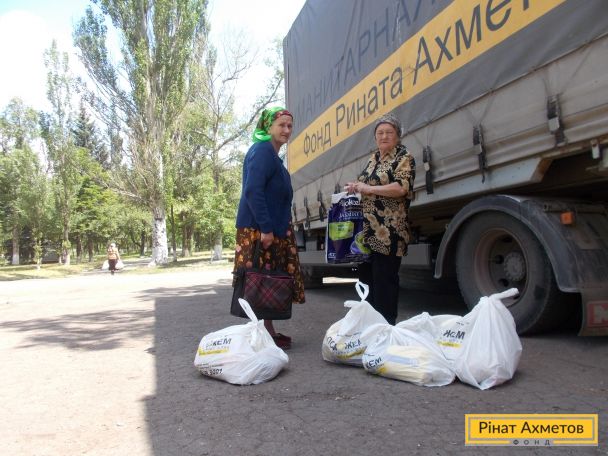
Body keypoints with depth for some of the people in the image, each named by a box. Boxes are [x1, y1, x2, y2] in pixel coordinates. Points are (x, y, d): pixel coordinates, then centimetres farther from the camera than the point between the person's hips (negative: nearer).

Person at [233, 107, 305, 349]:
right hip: (259, 229, -10)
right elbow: (253, 191, -22)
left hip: (273, 228, 10)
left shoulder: (272, 154, 19)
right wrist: (266, 228, -24)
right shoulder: (262, 151, -12)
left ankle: (268, 330, 21)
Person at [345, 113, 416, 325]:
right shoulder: (374, 157, 19)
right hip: (368, 231, 8)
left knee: (385, 281, -4)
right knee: (366, 276, 11)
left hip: (388, 233, -7)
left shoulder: (404, 158, -2)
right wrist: (356, 187, 7)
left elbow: (402, 188, -17)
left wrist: (367, 189, -15)